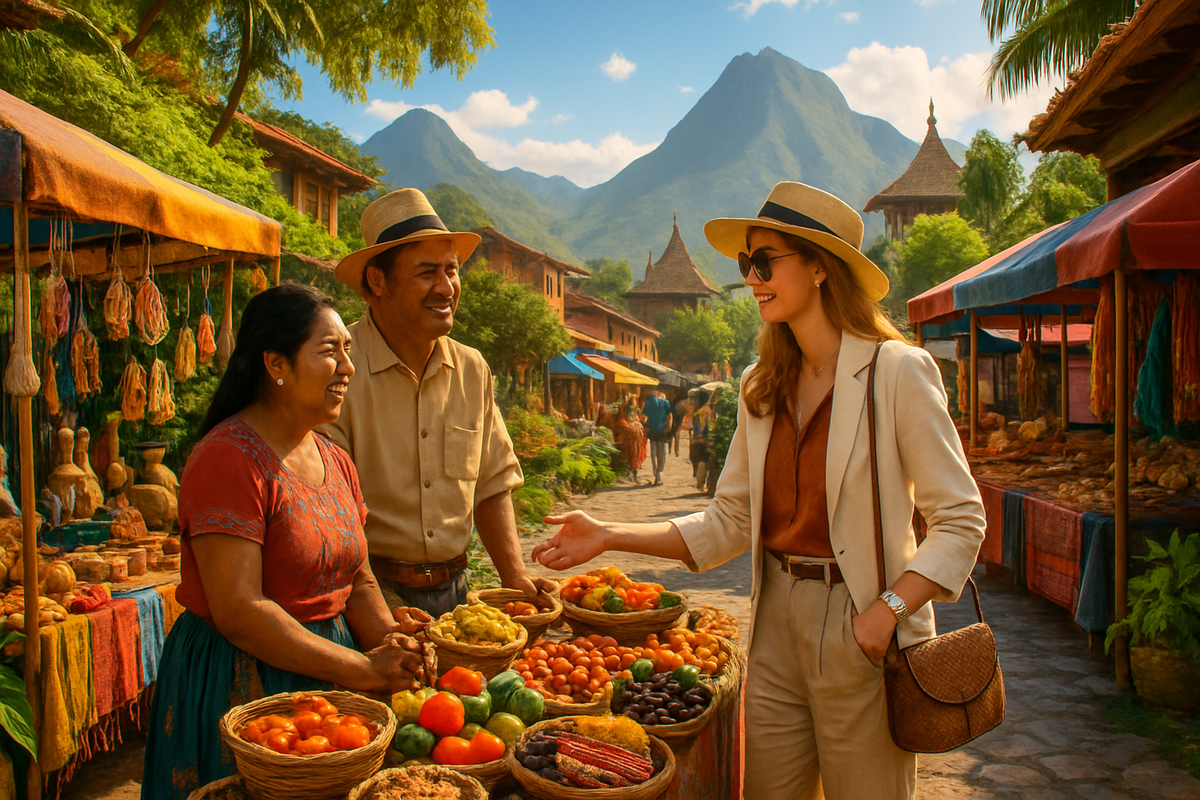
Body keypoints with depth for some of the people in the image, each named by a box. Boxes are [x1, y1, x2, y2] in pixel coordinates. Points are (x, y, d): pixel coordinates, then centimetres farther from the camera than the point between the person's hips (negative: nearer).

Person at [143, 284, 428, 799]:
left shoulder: (335, 461, 8)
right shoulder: (228, 458, -19)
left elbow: (359, 580, 9)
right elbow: (238, 610, -23)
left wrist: (389, 646, -11)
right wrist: (363, 669, -20)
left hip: (323, 671, 8)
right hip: (240, 683, -7)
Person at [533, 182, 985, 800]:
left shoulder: (897, 372, -11)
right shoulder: (762, 389, 6)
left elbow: (960, 520, -10)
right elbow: (728, 522, 7)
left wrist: (888, 610, -22)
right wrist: (608, 537, 0)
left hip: (861, 631, -5)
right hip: (775, 622, 5)